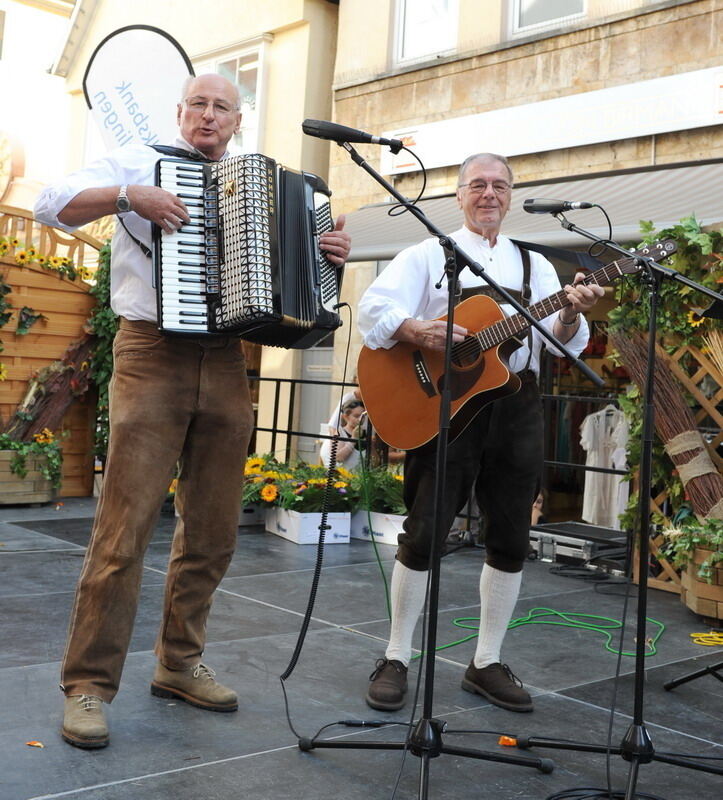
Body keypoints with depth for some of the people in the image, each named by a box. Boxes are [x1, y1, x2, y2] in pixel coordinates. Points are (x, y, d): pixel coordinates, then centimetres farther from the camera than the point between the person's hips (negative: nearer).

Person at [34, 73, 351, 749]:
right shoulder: (141, 161, 9)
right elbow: (52, 203, -1)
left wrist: (328, 255, 2)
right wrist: (129, 196, -16)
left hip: (225, 364, 5)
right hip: (153, 355, -5)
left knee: (212, 533, 8)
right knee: (124, 529, -8)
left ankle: (180, 663, 22)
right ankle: (88, 684, 0)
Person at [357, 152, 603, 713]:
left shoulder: (534, 265, 17)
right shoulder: (430, 255, 7)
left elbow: (562, 345, 8)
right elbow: (374, 309, -6)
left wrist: (572, 315, -14)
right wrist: (417, 330, -25)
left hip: (517, 409, 4)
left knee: (511, 539, 5)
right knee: (425, 533, -5)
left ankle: (487, 663, 18)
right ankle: (396, 660, 9)